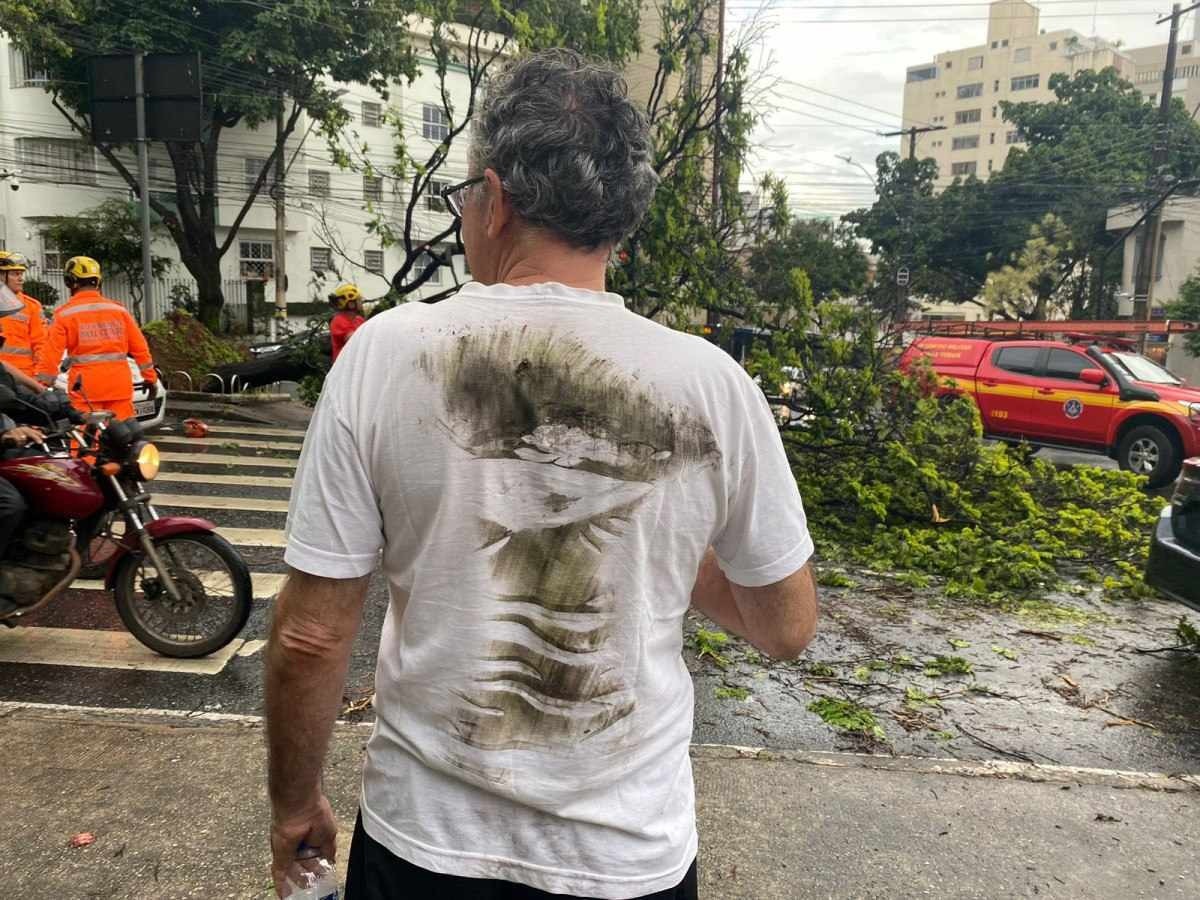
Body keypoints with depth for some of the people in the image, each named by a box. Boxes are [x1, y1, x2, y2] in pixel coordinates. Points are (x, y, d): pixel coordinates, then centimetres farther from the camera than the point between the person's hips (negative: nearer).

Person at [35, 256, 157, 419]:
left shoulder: (65, 313, 0)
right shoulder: (118, 309, 8)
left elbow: (51, 352, -3)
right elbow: (140, 347, 8)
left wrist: (43, 385, 3)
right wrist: (151, 378, 15)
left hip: (86, 388, -3)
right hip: (119, 385, 3)